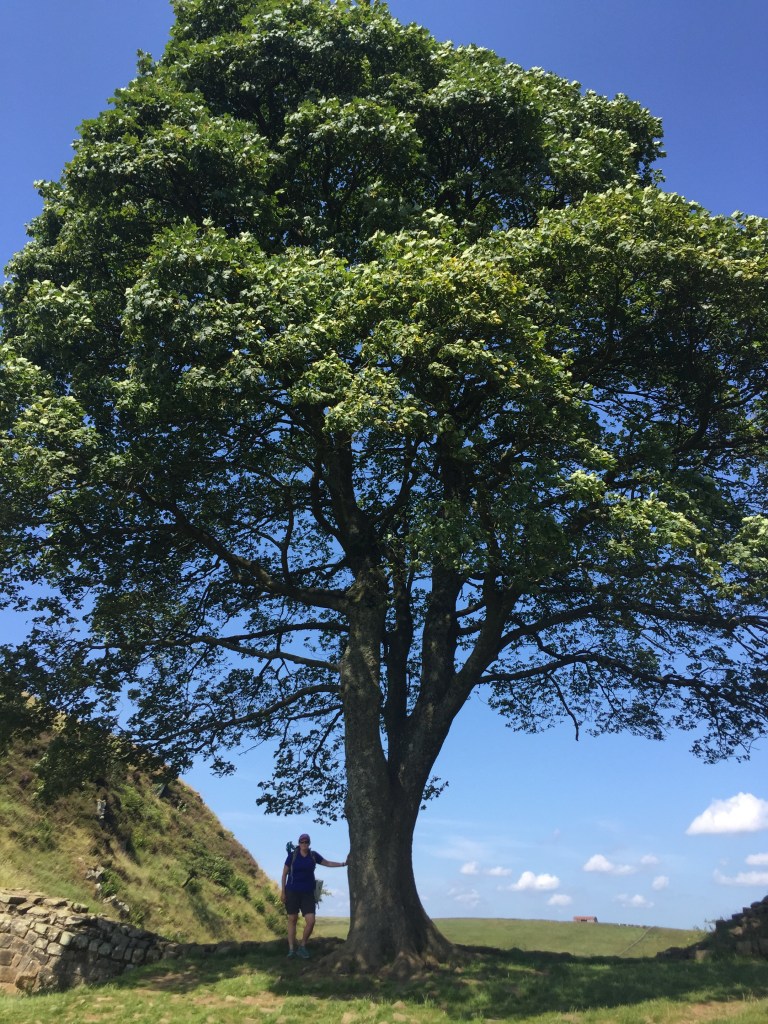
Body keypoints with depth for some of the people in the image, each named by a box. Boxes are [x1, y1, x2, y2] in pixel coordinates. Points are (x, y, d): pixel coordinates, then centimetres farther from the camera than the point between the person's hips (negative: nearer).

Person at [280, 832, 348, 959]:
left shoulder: (313, 855, 3)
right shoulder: (292, 856, -5)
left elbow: (327, 863, 12)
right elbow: (284, 874, 1)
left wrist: (343, 863, 5)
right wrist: (282, 892, -2)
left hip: (308, 893, 2)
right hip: (292, 892, -2)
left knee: (311, 921, -7)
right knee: (292, 920, 2)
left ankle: (302, 947, 11)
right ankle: (291, 949, 12)